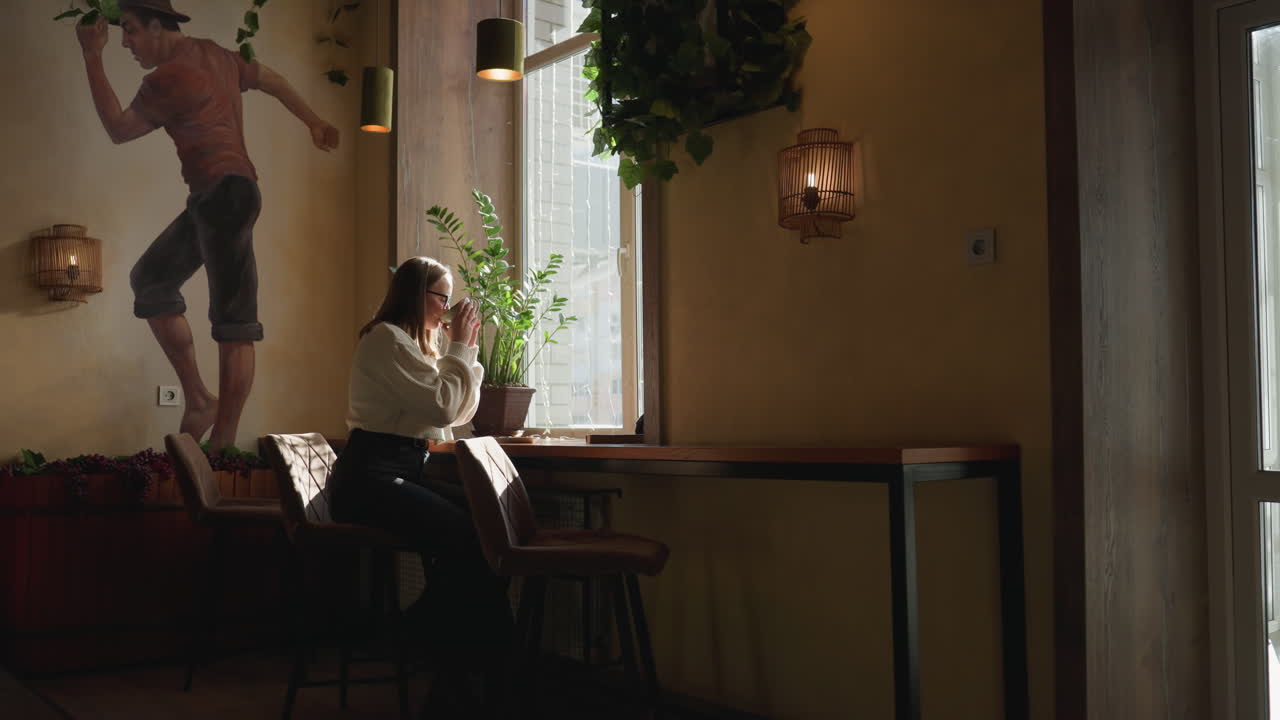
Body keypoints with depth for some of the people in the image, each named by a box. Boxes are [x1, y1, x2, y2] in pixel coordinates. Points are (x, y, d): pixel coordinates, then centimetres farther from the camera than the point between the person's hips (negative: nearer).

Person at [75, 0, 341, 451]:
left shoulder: (168, 76, -12)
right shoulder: (212, 53, 13)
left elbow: (118, 130, -4)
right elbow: (272, 80, 25)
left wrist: (91, 57, -2)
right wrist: (313, 122, 38)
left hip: (225, 194, -10)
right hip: (211, 198, 10)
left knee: (233, 323, -10)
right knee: (150, 281, 18)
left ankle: (222, 444, -9)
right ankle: (198, 398, 17)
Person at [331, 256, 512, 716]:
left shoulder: (414, 343, 21)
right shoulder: (386, 338, -9)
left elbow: (455, 415, 21)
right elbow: (442, 407, -18)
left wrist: (466, 352, 14)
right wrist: (459, 348, -6)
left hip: (399, 475, 9)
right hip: (369, 477, -9)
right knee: (467, 534, -26)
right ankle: (460, 673, -13)